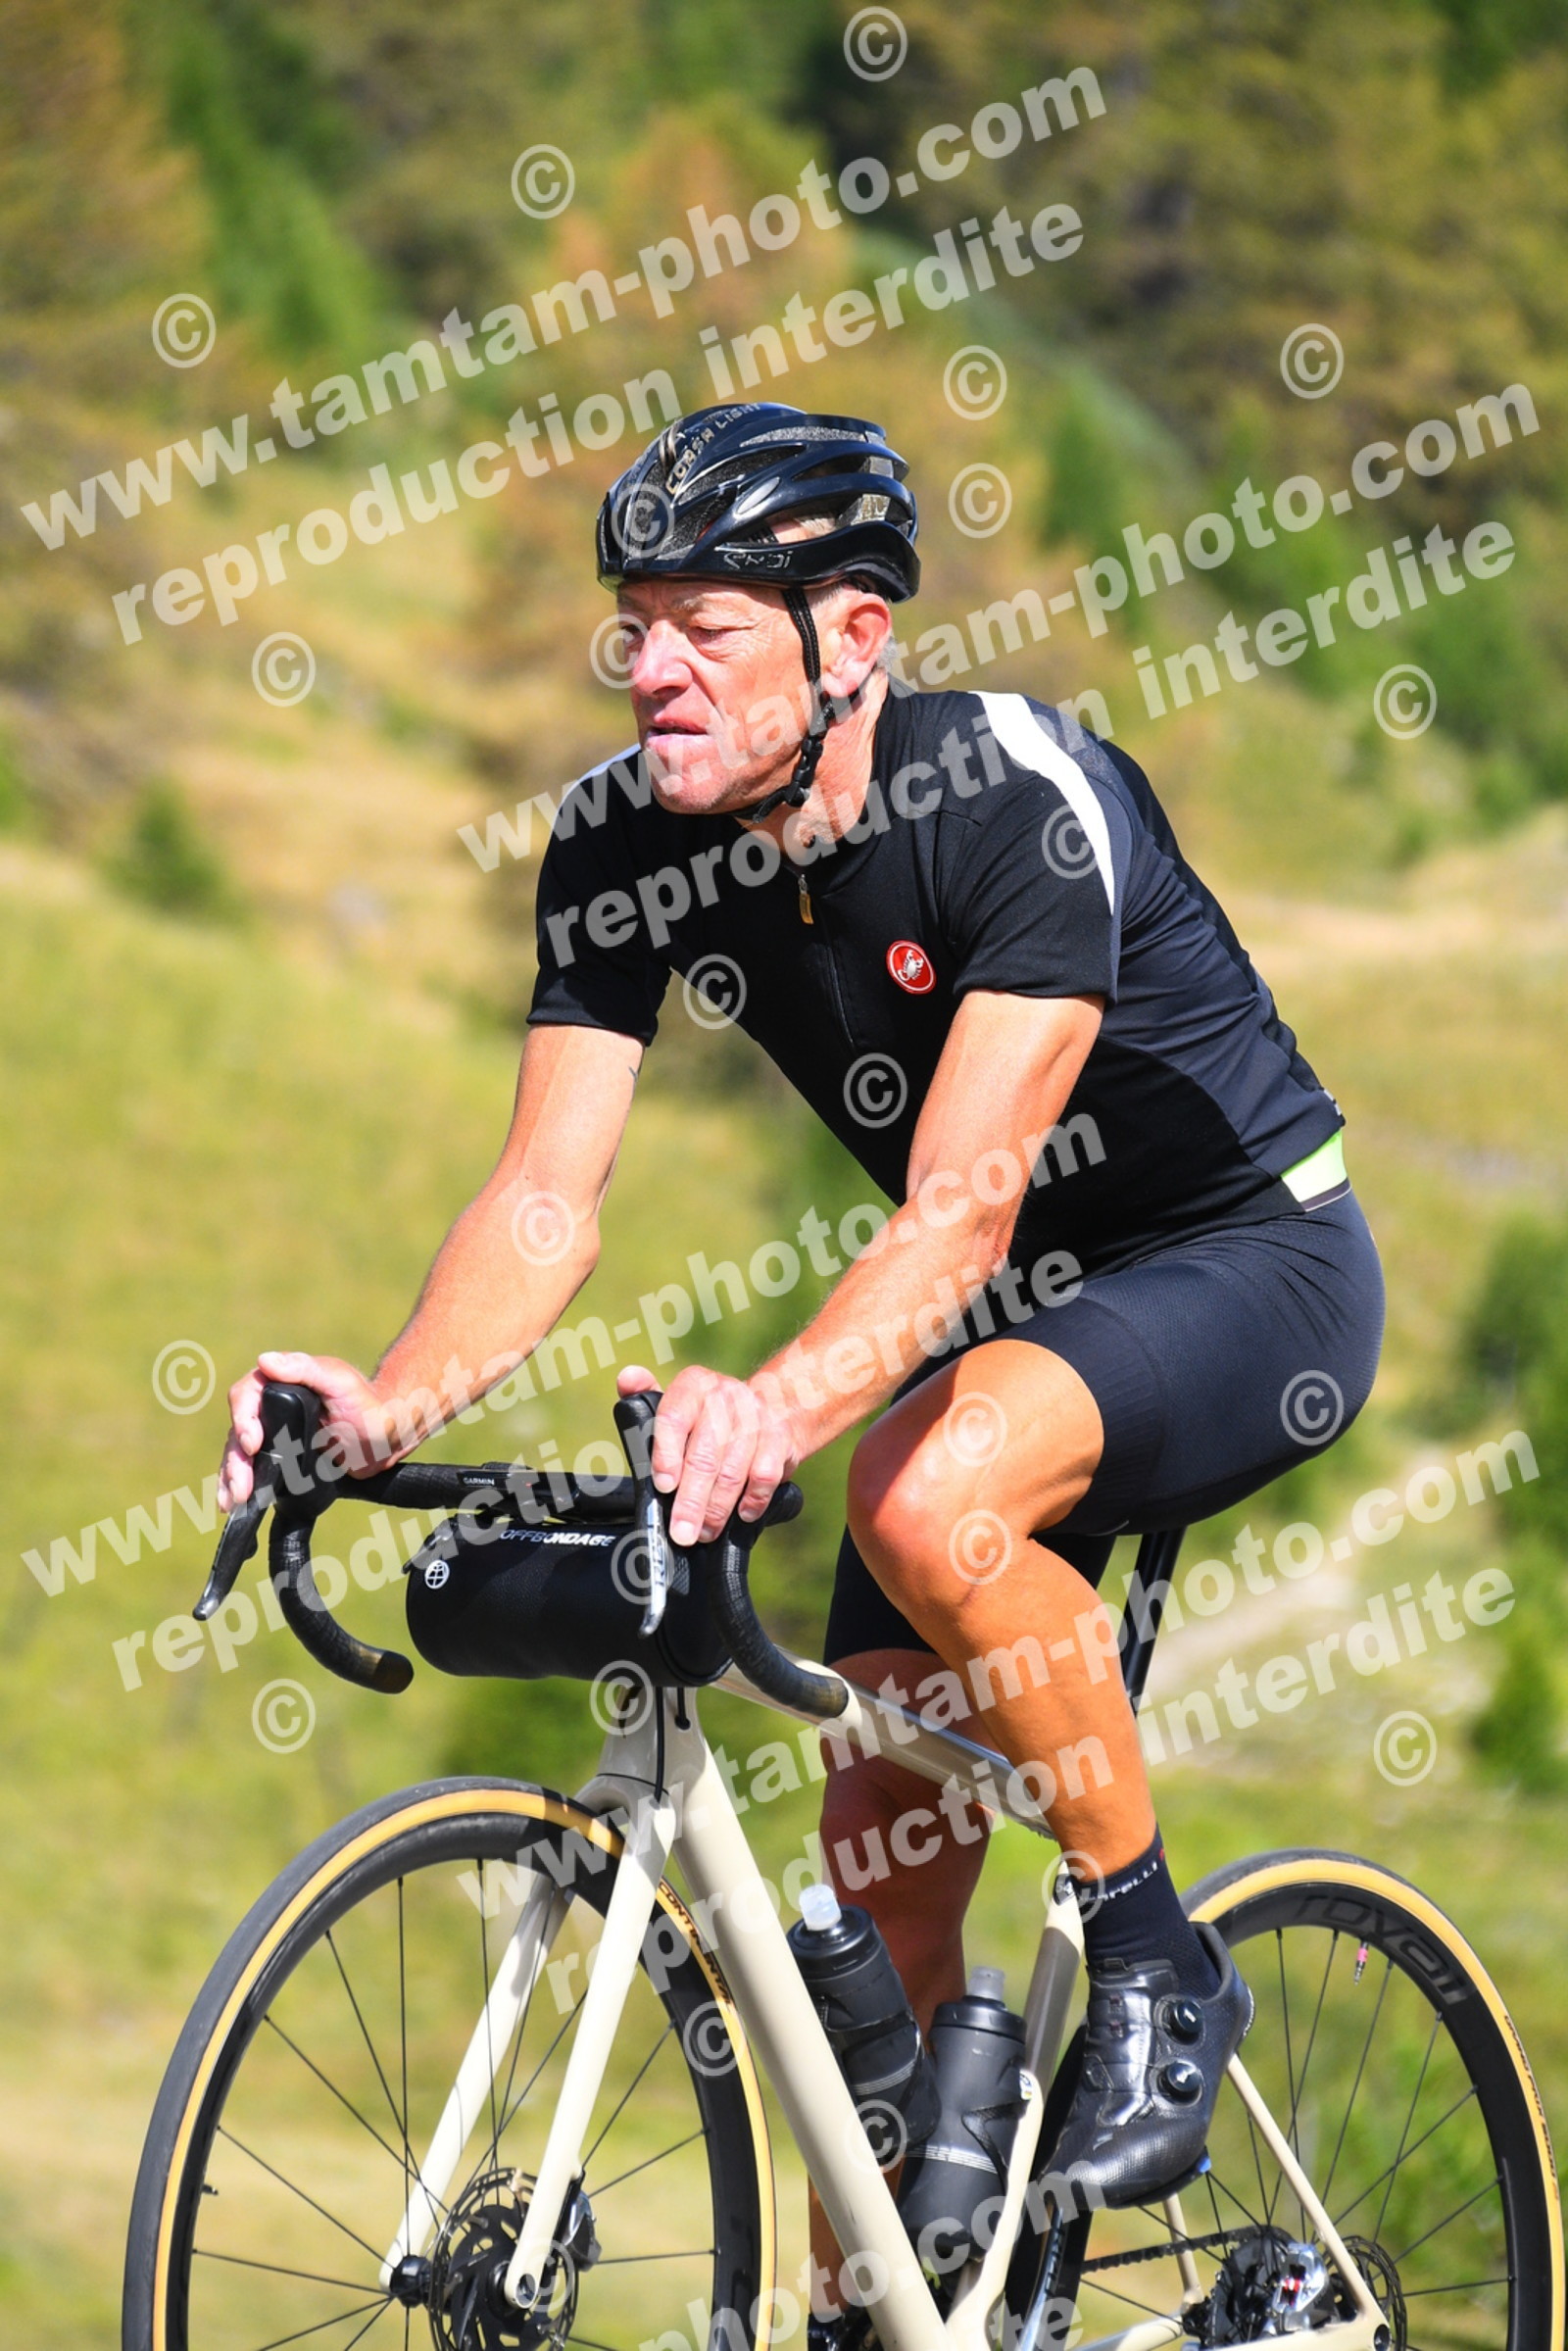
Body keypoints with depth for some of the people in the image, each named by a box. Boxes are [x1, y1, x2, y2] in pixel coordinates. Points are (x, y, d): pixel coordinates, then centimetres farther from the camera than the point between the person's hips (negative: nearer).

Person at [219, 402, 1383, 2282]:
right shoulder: (620, 836, -12)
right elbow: (549, 1191, -18)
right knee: (881, 1861, -1)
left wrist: (775, 1407, -56)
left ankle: (1153, 1957, -15)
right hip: (1008, 1309, 6)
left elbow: (962, 1201, -38)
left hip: (1252, 1253, -6)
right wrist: (392, 1403, -38)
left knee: (931, 1495, -35)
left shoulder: (1017, 793, -29)